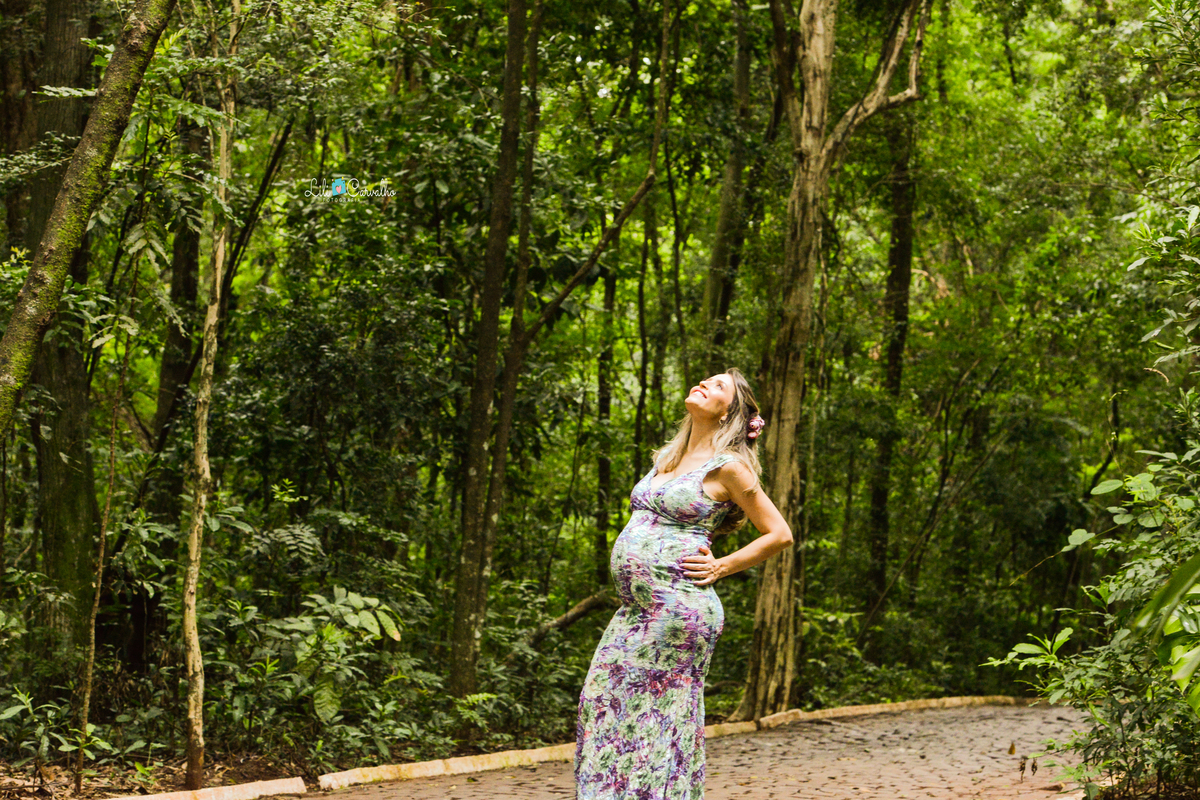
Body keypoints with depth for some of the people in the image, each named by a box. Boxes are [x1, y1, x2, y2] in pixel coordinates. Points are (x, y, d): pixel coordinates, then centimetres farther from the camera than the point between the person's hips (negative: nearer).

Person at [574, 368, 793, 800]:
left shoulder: (728, 467, -5)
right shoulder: (666, 458, 17)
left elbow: (780, 534, -2)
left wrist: (720, 567, -5)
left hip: (678, 609, -8)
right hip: (635, 610, 8)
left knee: (655, 717, -5)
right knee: (604, 706, 5)